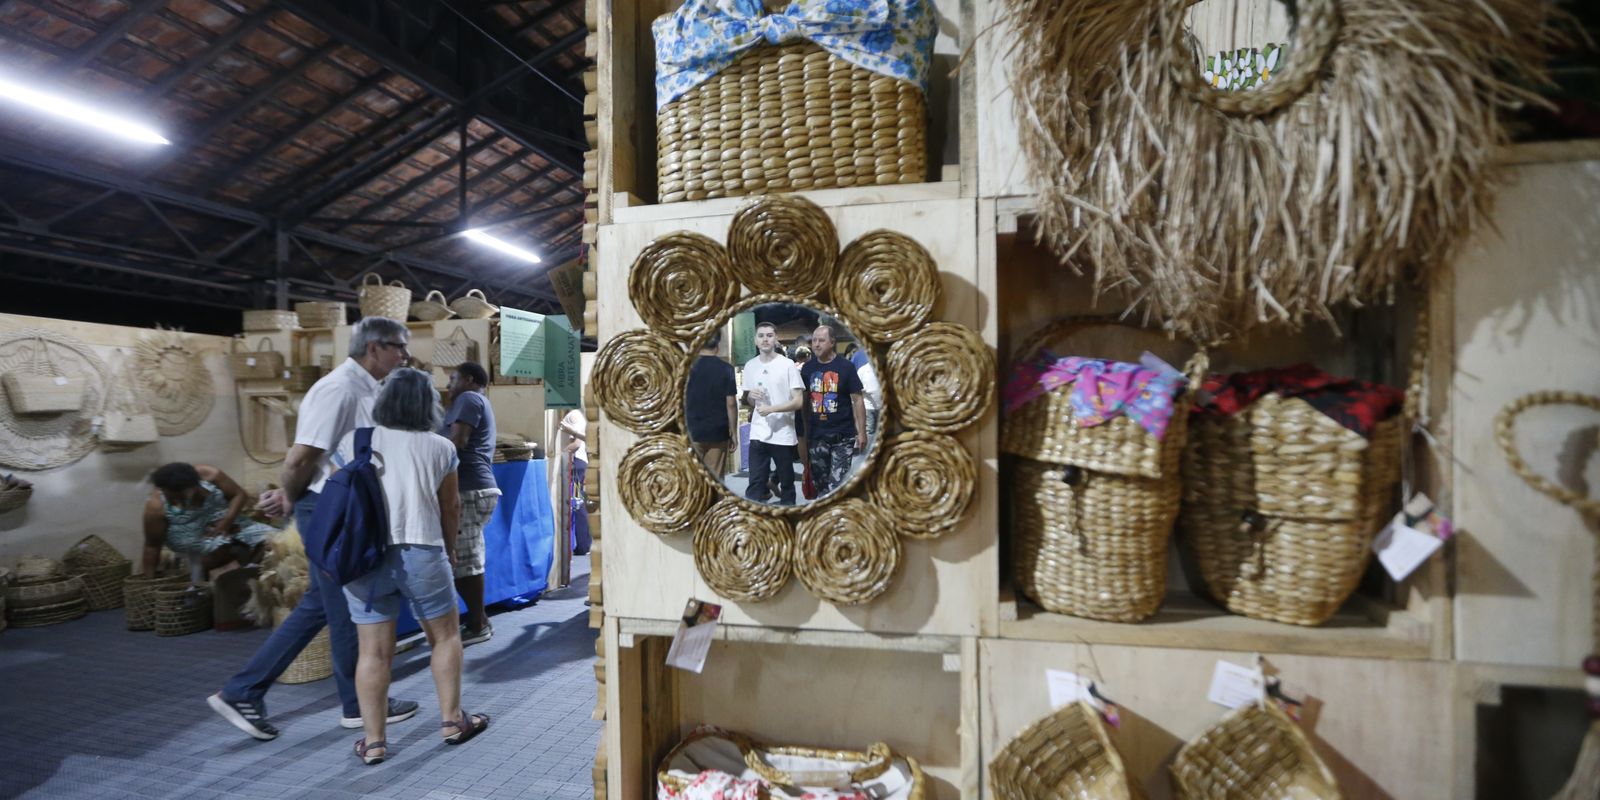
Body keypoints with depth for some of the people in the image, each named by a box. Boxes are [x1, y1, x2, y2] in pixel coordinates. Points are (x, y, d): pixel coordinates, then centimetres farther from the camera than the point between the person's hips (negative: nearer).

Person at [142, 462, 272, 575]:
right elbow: (152, 546, -14)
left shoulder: (209, 475, -24)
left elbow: (239, 494, -10)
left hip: (228, 527, 3)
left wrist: (226, 522, -24)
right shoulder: (157, 506, -25)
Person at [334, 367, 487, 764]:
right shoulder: (441, 448, 4)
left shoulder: (352, 442, 7)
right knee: (445, 636, 14)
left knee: (374, 651, 9)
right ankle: (452, 721, 21)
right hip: (421, 553, -2)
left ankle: (374, 741, 15)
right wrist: (450, 549, 25)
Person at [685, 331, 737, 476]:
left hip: (693, 431, 2)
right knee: (715, 477, 6)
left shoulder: (689, 367, -3)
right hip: (717, 432, -2)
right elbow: (730, 403, -8)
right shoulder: (726, 369, -8)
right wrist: (733, 431, 1)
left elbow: (682, 401, 1)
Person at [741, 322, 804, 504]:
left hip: (783, 435, -3)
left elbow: (798, 401, -9)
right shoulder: (750, 366, 7)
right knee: (755, 484, -2)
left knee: (786, 482, 10)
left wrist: (771, 408, -19)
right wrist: (750, 396, -5)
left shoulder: (787, 365, -6)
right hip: (758, 434, 3)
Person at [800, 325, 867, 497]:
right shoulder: (807, 368, 5)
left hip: (843, 436, -3)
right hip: (816, 436, 4)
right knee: (820, 482, 12)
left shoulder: (845, 366, -6)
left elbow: (857, 400, -4)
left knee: (837, 484, -4)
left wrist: (861, 432, -8)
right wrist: (804, 431, 7)